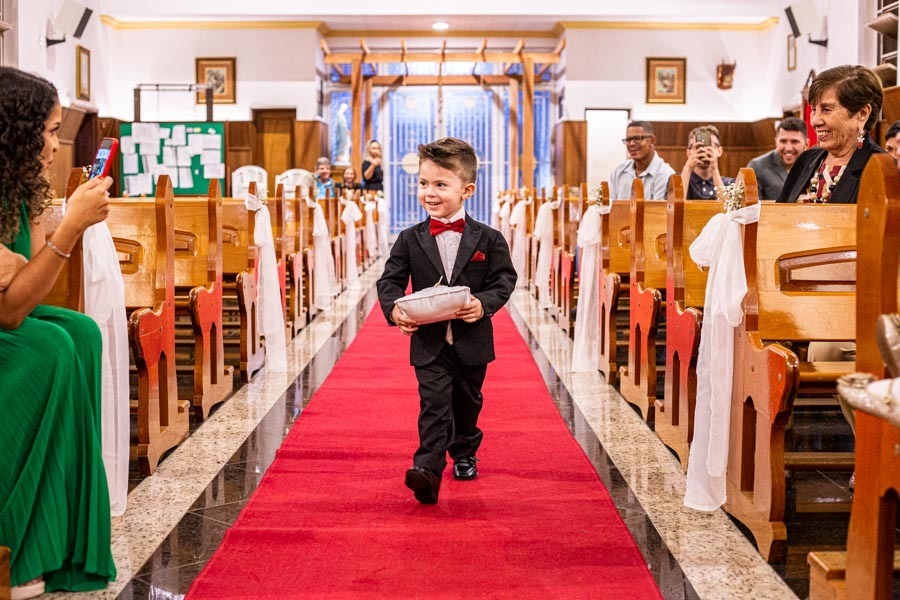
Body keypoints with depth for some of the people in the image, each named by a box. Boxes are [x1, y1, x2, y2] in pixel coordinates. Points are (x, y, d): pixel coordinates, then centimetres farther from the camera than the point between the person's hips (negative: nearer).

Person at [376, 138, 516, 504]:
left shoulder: (488, 239, -3)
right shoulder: (410, 240, -1)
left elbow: (505, 280, -2)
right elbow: (390, 280, -1)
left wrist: (484, 304, -21)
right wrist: (394, 309, -22)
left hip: (472, 340, 1)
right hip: (428, 341, -1)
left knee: (467, 402, 18)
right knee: (434, 405, -11)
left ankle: (464, 454, 41)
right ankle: (427, 471, -18)